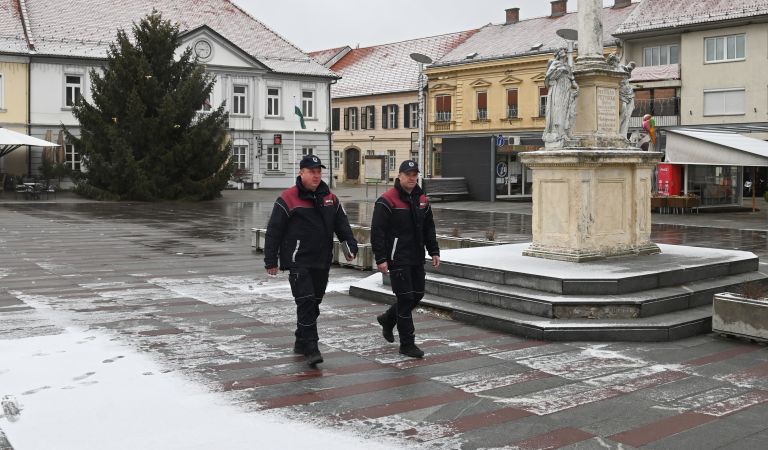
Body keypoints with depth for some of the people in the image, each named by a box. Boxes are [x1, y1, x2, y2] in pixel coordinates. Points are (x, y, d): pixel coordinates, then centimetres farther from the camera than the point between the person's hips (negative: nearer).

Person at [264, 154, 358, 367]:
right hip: (298, 262, -6)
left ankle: (301, 341, 28)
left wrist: (351, 246, -1)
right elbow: (273, 231, -6)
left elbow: (342, 225, 15)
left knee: (314, 303, 13)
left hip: (322, 263, 6)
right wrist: (271, 261, -7)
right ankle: (311, 347, -10)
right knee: (306, 302, -13)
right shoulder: (288, 199, -6)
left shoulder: (330, 198, 11)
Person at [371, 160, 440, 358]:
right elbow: (377, 231, -14)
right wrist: (380, 258, -18)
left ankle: (388, 319, 36)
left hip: (417, 258, 8)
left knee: (418, 295, 12)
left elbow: (429, 228, 20)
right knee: (406, 297, -6)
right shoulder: (387, 200, -11)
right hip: (397, 259, -7)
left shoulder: (422, 200, 12)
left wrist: (434, 251, 13)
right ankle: (407, 344, 3)